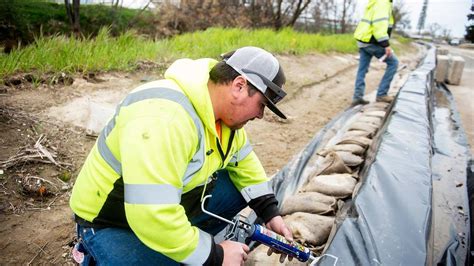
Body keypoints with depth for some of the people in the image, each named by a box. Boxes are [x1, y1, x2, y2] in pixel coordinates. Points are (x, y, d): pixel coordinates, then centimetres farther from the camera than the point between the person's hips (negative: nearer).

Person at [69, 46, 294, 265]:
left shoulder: (223, 111, -7)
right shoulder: (163, 118, -36)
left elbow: (244, 163, 9)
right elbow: (152, 218, -39)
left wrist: (270, 214, 0)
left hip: (171, 206, 8)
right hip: (112, 223, -7)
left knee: (242, 188, -2)